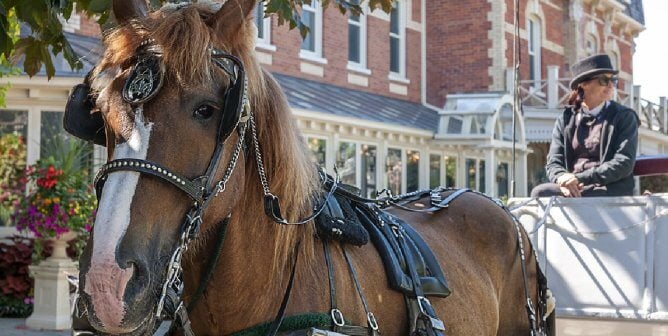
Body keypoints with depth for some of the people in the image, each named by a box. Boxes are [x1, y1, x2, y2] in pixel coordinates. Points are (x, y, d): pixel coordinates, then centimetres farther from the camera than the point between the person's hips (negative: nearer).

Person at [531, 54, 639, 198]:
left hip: (611, 192, -3)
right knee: (539, 192, -30)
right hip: (572, 188, 3)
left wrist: (581, 178, -17)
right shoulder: (566, 120, 15)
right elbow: (554, 162, 7)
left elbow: (624, 164, -6)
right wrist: (562, 178, -19)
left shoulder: (625, 117, 6)